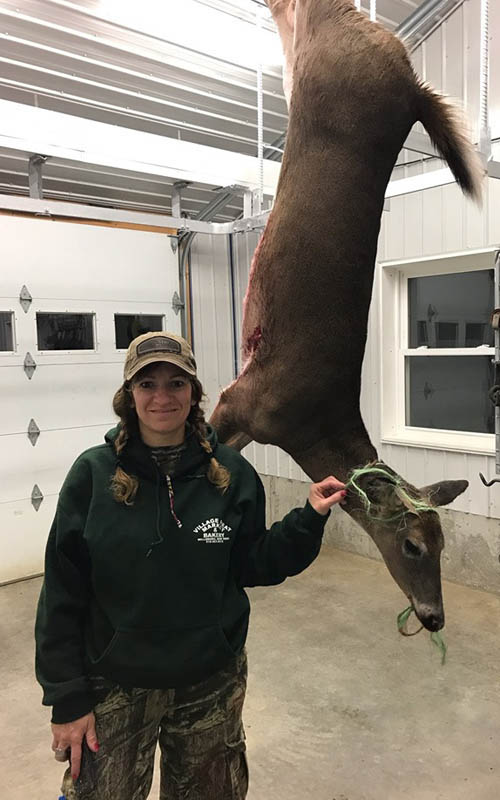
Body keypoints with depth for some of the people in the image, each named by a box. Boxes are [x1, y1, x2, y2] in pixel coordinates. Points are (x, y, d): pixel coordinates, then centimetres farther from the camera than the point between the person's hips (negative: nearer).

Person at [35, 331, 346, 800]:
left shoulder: (230, 473, -9)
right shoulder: (93, 474, -14)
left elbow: (253, 567, -2)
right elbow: (62, 593, -9)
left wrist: (309, 518, -15)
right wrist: (67, 698, -7)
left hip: (212, 681, 2)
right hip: (115, 686, -1)